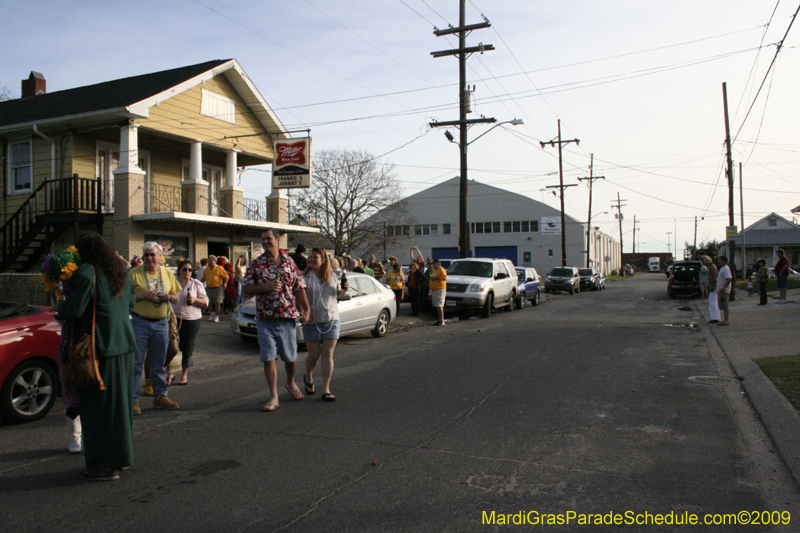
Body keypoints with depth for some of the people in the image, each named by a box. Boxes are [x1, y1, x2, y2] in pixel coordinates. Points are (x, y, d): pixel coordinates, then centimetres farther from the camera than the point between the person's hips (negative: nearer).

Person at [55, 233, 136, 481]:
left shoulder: (86, 272, -13)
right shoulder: (120, 272, 11)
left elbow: (75, 309, -16)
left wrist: (59, 311, 3)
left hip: (99, 346, -8)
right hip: (124, 344, 8)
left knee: (99, 405, 1)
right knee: (120, 400, 16)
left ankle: (106, 464, 7)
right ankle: (121, 455, 27)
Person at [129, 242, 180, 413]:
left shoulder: (167, 273, 10)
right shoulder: (134, 273, -1)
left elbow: (176, 298, 14)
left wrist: (168, 297, -8)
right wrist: (143, 295, -19)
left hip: (161, 323, 4)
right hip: (139, 322, -3)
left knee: (159, 364, 11)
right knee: (135, 363, -2)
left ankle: (160, 396, 21)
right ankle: (133, 400, 5)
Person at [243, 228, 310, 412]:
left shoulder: (288, 261, 5)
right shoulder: (256, 264, 2)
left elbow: (299, 287, 8)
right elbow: (246, 289, 0)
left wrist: (305, 310, 3)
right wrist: (266, 287, -16)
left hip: (288, 316, 1)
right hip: (265, 318, -1)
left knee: (290, 356, 10)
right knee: (268, 358, -3)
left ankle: (290, 383, 39)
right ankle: (274, 397, 6)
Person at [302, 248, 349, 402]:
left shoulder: (333, 277, 8)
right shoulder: (305, 277, -2)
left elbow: (338, 295, 19)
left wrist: (344, 289, -2)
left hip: (331, 320, 2)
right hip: (312, 321, -2)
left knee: (327, 355, 0)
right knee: (314, 355, 4)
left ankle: (326, 390, 4)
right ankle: (308, 376, 36)